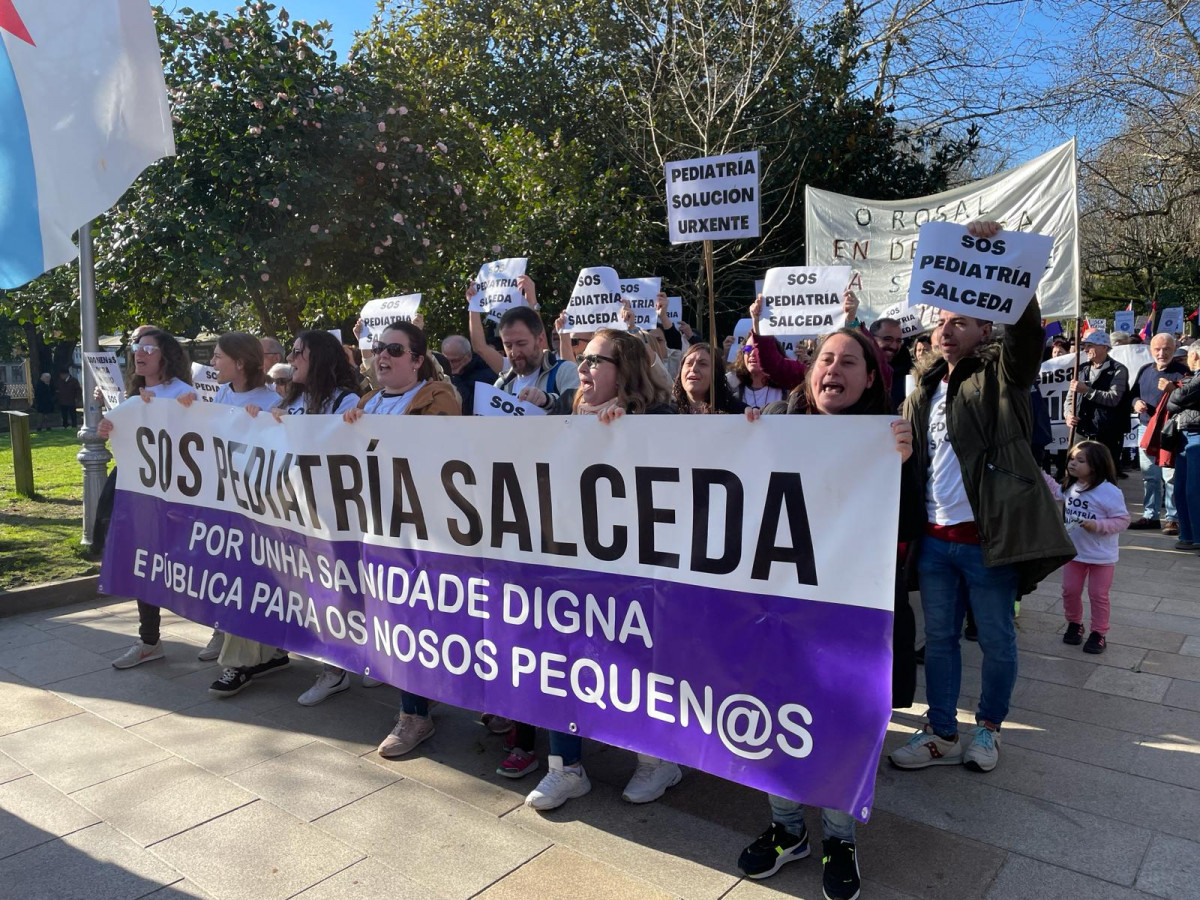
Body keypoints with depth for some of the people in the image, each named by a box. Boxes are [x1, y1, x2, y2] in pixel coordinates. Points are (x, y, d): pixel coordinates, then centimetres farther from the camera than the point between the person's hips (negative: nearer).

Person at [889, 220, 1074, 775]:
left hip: (985, 537, -5)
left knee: (996, 640, 10)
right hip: (935, 539, 5)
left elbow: (1027, 324, -21)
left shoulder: (1002, 374, -2)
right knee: (938, 639, 12)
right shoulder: (923, 391, 13)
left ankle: (988, 728, 30)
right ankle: (942, 734, 26)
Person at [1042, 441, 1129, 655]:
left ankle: (1099, 633, 20)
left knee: (1098, 595, 7)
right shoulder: (1070, 487, 0)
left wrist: (1098, 525, -31)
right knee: (1070, 590, 14)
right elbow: (1056, 493, 23)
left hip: (1101, 556, -6)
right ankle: (1074, 624, 34)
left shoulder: (1109, 492, -21)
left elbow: (1122, 520, -18)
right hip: (1073, 551, 6)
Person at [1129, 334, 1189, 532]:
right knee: (1148, 475, 12)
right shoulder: (1144, 370, 13)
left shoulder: (1181, 371, -5)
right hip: (1145, 428, 6)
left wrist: (1171, 389, -26)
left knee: (1171, 476, -7)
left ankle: (1172, 518, 0)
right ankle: (1150, 515, 21)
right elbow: (1132, 394, 22)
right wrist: (1135, 403, 0)